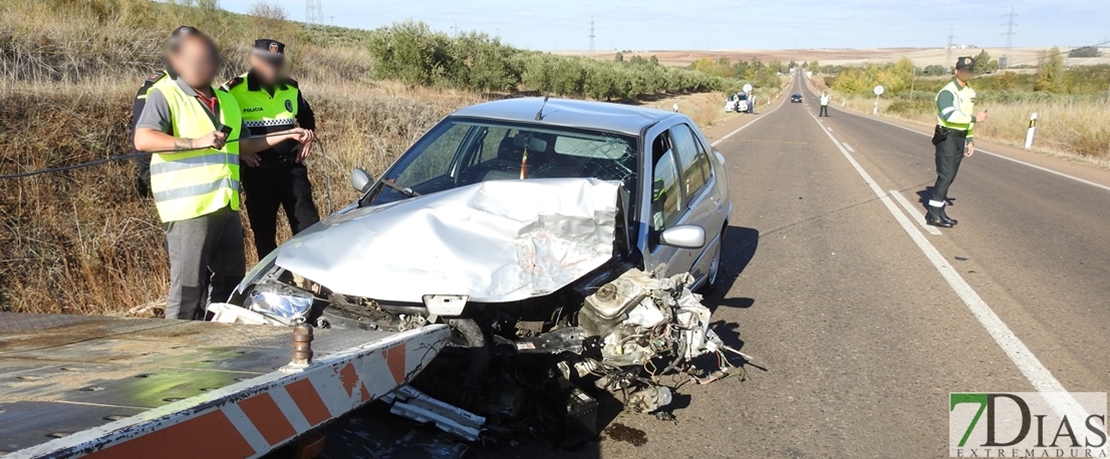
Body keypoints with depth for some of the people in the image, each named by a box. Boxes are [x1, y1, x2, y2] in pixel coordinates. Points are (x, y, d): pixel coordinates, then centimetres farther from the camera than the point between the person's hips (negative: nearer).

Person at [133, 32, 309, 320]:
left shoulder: (226, 100, 18)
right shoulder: (165, 94, -4)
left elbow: (241, 145, 28)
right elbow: (143, 140, -17)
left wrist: (284, 136, 20)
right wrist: (197, 142, -26)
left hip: (227, 206, 7)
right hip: (189, 208, -7)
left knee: (232, 282, 15)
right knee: (187, 287, -4)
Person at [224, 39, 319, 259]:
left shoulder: (291, 88, 6)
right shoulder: (234, 90, -8)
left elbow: (307, 117, 25)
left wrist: (309, 137, 10)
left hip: (291, 166, 3)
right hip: (257, 170, -2)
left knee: (308, 224, 0)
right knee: (263, 230, 8)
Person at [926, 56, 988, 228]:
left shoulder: (970, 93, 15)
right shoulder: (947, 92, -14)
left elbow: (966, 117, 21)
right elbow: (950, 116, -28)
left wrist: (970, 140, 17)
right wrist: (975, 118, -22)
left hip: (960, 138, 9)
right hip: (947, 137, -8)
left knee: (950, 176, 9)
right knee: (946, 175, -13)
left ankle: (938, 210, 16)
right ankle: (934, 214, -10)